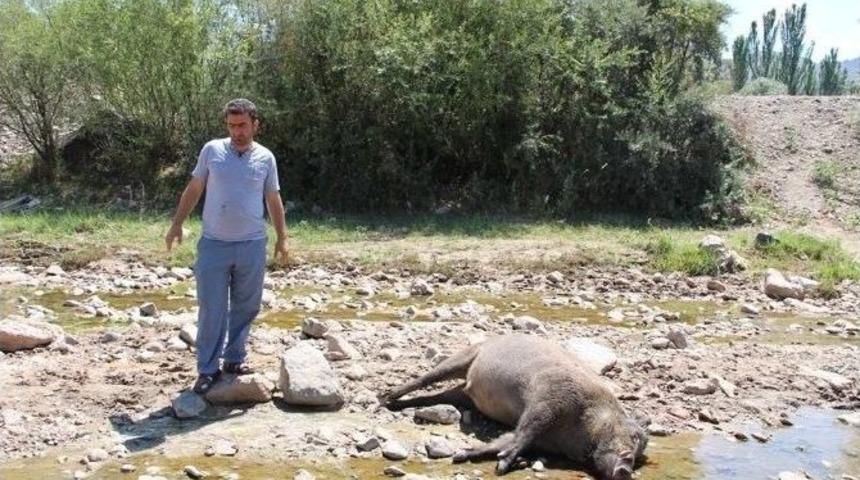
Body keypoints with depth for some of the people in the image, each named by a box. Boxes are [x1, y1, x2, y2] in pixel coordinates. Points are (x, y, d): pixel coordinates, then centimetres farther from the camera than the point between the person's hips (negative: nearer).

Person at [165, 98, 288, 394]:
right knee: (211, 309, 0)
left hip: (252, 245, 2)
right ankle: (208, 369, 8)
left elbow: (273, 200, 11)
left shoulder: (265, 158, 4)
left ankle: (234, 359, 23)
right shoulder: (212, 150, 1)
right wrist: (177, 224, 3)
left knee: (245, 306, 9)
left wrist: (282, 236, 7)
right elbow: (193, 190, 8)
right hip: (214, 244, -1)